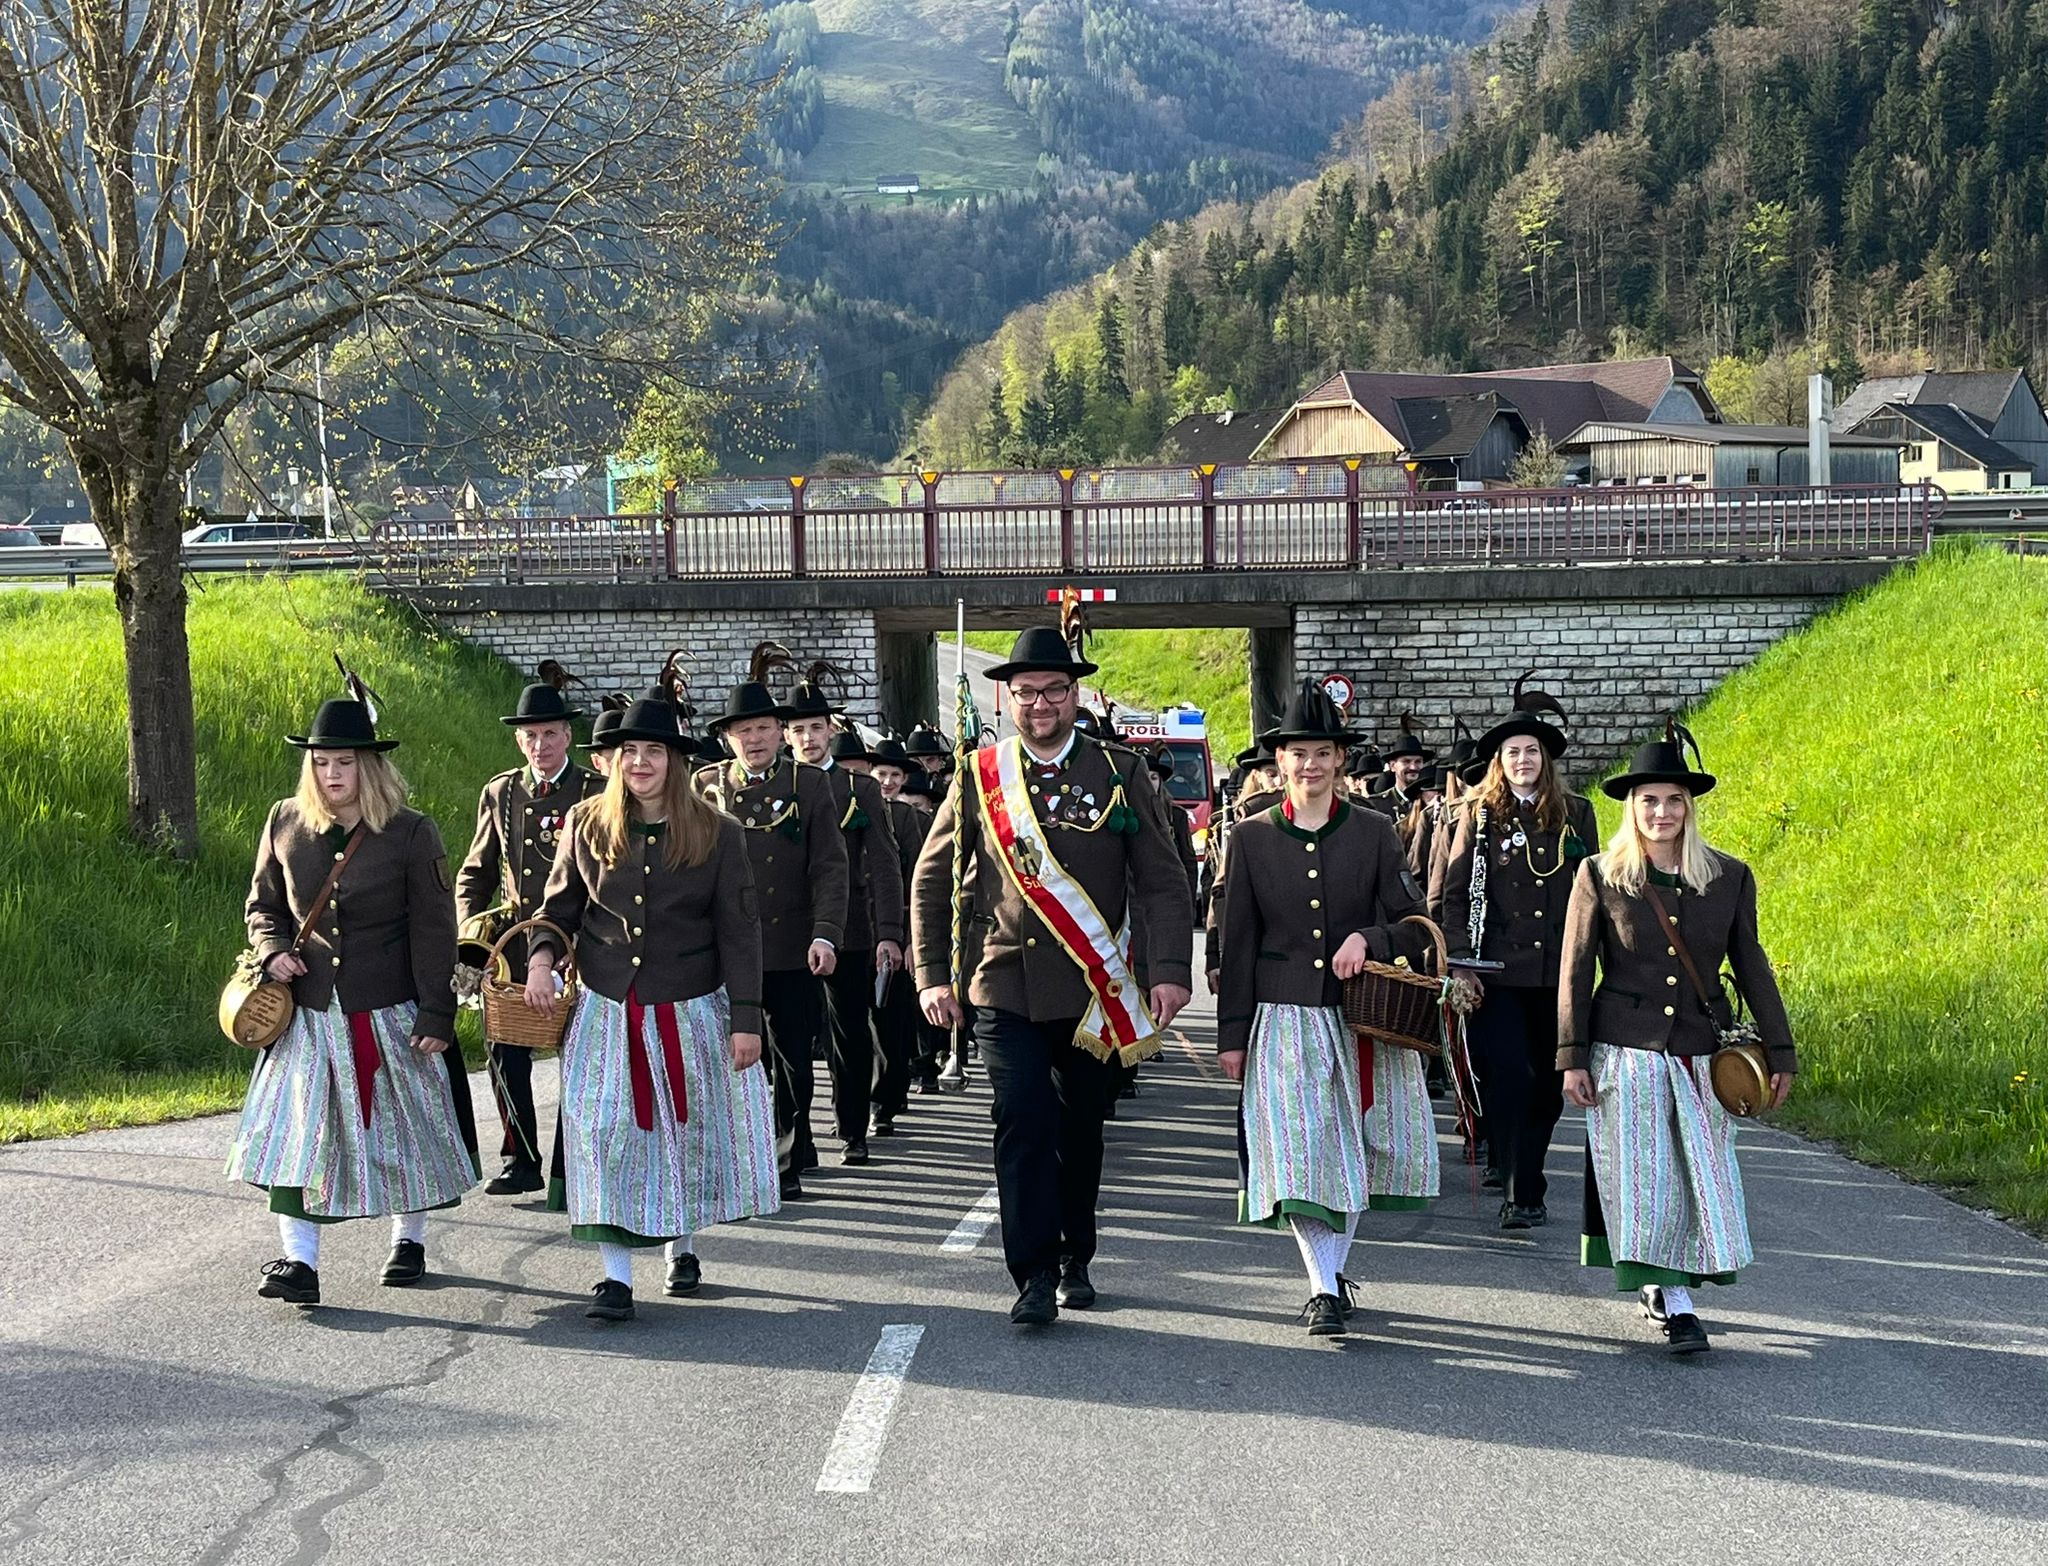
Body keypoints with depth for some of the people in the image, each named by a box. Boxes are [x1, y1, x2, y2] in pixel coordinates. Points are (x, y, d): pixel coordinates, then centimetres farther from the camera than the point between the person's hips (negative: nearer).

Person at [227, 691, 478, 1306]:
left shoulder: (412, 833, -8)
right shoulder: (284, 823, 2)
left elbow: (434, 930, -7)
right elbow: (263, 904, 15)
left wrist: (435, 1016, -10)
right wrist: (273, 950, -6)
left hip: (390, 1015, -2)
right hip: (308, 1013, 2)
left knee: (403, 1129, 10)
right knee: (296, 1133, -8)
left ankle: (408, 1240, 30)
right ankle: (298, 1262, -9)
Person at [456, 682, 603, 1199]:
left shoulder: (597, 794, -1)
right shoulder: (500, 793, 11)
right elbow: (475, 871, 17)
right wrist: (472, 927, 2)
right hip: (512, 947, 4)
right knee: (505, 1054, 2)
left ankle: (568, 1170, 8)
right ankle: (521, 1161, 15)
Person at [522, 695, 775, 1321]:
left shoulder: (717, 834, -3)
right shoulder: (586, 825, 2)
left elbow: (739, 932, -3)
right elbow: (560, 907, 11)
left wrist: (746, 1018, -8)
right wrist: (541, 958, -9)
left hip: (690, 1012, 0)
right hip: (607, 1012, 0)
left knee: (690, 1130, 11)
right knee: (606, 1133, -9)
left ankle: (682, 1246, 33)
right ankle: (616, 1276, -8)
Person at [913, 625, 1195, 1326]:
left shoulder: (1119, 774, 3)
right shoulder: (978, 777, 4)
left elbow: (1163, 882, 2)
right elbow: (931, 881, 10)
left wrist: (1169, 969, -9)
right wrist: (932, 973, 2)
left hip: (1095, 991, 1)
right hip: (1007, 985, -1)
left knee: (1082, 1129, 10)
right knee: (1024, 1123, -11)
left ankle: (1075, 1261, 26)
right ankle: (1036, 1274, -7)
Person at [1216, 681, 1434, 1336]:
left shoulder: (1373, 831, 3)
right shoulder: (1252, 837, 3)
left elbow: (1414, 925, 3)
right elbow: (1238, 942, 4)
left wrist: (1368, 939, -18)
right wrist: (1232, 1035, 2)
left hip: (1362, 1018, 1)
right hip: (1285, 1019, -1)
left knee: (1352, 1147, 8)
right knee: (1301, 1150, -8)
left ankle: (1333, 1266, 25)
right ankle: (1324, 1289, -6)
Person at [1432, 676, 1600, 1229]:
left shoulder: (1576, 813, 8)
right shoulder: (1478, 815, 2)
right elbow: (1451, 893, 1)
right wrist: (1460, 961, -7)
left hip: (1557, 972, 3)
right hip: (1496, 972, -3)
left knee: (1546, 1085, 7)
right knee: (1510, 1076, -13)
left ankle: (1523, 1179, 21)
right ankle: (1517, 1191, -8)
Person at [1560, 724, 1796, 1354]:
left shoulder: (1729, 877, 4)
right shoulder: (1600, 877, -1)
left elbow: (1751, 966, 10)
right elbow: (1575, 972, 2)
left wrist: (1779, 1052, 7)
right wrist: (1572, 1057, -3)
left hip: (1701, 1055, 2)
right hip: (1626, 1052, -2)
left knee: (1702, 1177, 2)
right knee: (1645, 1177, -5)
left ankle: (1661, 1287, 19)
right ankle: (1675, 1303, -1)